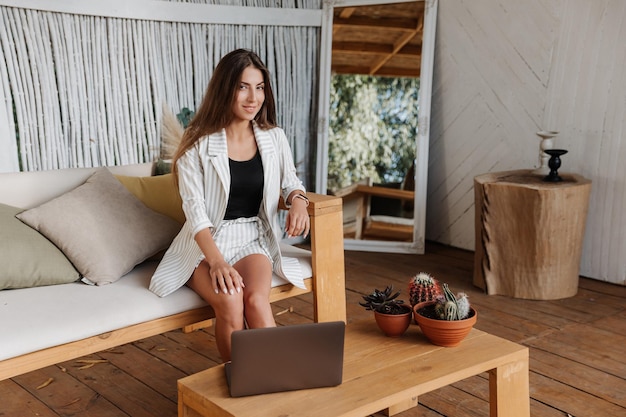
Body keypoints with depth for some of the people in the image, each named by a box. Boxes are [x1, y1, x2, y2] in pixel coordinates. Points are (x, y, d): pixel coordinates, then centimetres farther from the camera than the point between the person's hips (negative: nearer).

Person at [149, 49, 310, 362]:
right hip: (206, 243, -2)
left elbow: (290, 182, 20)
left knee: (256, 299, -30)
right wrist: (217, 261, -28)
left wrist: (297, 200, -6)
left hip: (253, 239, 2)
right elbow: (195, 209, -13)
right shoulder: (198, 144, -7)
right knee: (230, 303, -31)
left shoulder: (274, 139, 4)